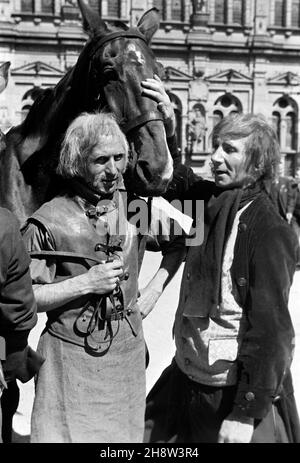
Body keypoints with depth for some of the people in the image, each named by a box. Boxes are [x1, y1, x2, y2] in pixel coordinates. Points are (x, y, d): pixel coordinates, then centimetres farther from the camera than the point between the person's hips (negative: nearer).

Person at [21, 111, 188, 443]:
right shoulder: (49, 221, -10)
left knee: (124, 434, 15)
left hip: (128, 351, 4)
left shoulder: (136, 209, 1)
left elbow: (179, 244, 18)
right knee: (65, 435, 5)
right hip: (71, 356, -3)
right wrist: (85, 283, -17)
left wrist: (153, 291, 7)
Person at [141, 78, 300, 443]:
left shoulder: (269, 231, -20)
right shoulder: (209, 200, -1)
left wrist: (246, 413, -18)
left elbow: (270, 328, -20)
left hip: (238, 390, -6)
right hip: (186, 376, 6)